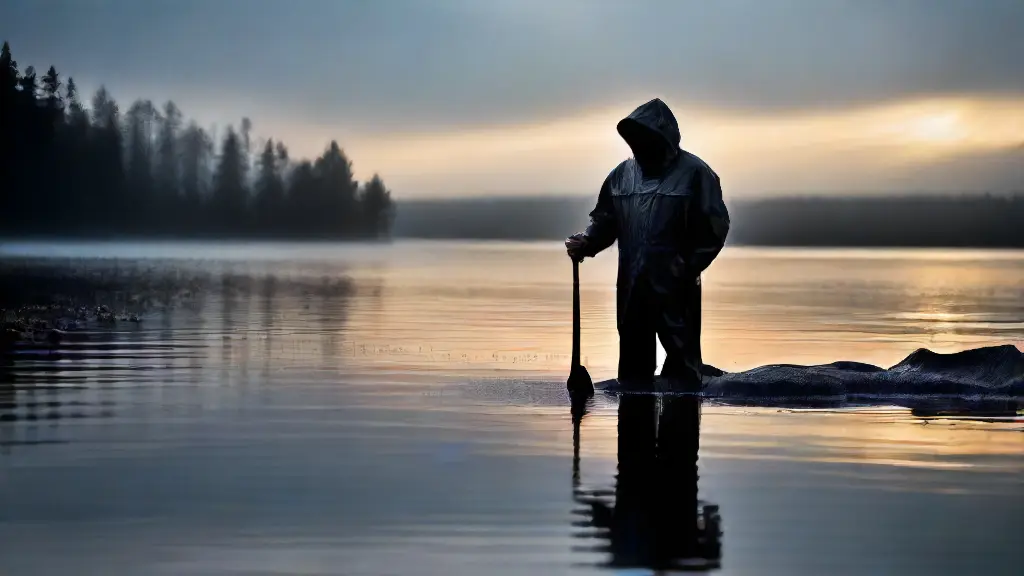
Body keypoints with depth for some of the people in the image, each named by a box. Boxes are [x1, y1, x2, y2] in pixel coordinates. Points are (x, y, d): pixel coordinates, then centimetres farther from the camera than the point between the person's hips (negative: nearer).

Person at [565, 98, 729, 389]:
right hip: (631, 287, 5)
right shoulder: (622, 174, 9)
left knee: (682, 366, -1)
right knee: (633, 365, 13)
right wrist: (586, 243, -5)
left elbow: (714, 226, -7)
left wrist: (688, 267, -12)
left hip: (676, 289, -5)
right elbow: (604, 220, 14)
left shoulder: (693, 173, -5)